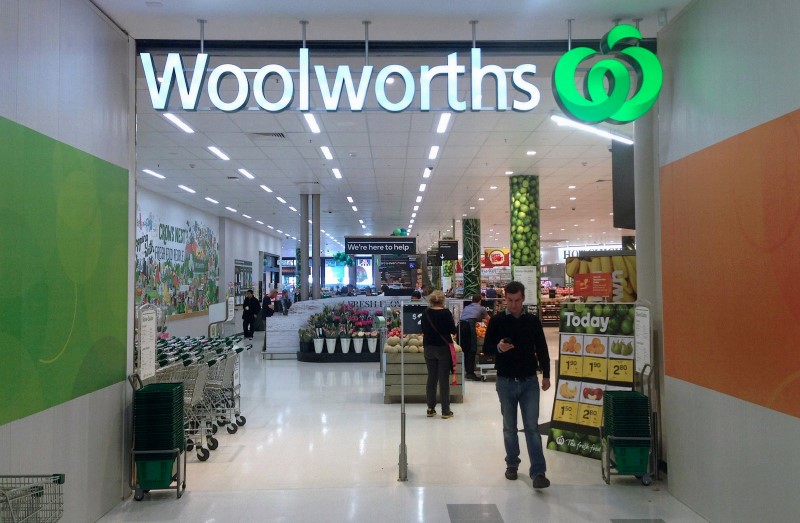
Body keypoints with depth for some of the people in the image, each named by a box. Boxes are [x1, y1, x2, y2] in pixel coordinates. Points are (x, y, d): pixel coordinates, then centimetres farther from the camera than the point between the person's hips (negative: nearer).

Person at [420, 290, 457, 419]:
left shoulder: (426, 313, -1)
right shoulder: (446, 312, -12)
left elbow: (423, 330, 9)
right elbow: (453, 330, -8)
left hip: (429, 347, 4)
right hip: (443, 347, -4)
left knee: (431, 378, 12)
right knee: (444, 380, 2)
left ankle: (430, 409, 17)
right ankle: (445, 411, 6)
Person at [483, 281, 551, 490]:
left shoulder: (533, 321, 4)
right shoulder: (497, 321, -1)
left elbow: (542, 349, 11)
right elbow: (486, 348, -1)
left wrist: (546, 375, 6)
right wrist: (498, 347, -23)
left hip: (529, 381, 0)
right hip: (506, 382, 0)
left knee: (532, 427, -4)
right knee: (509, 427, 11)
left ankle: (538, 472, -4)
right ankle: (512, 464, 27)